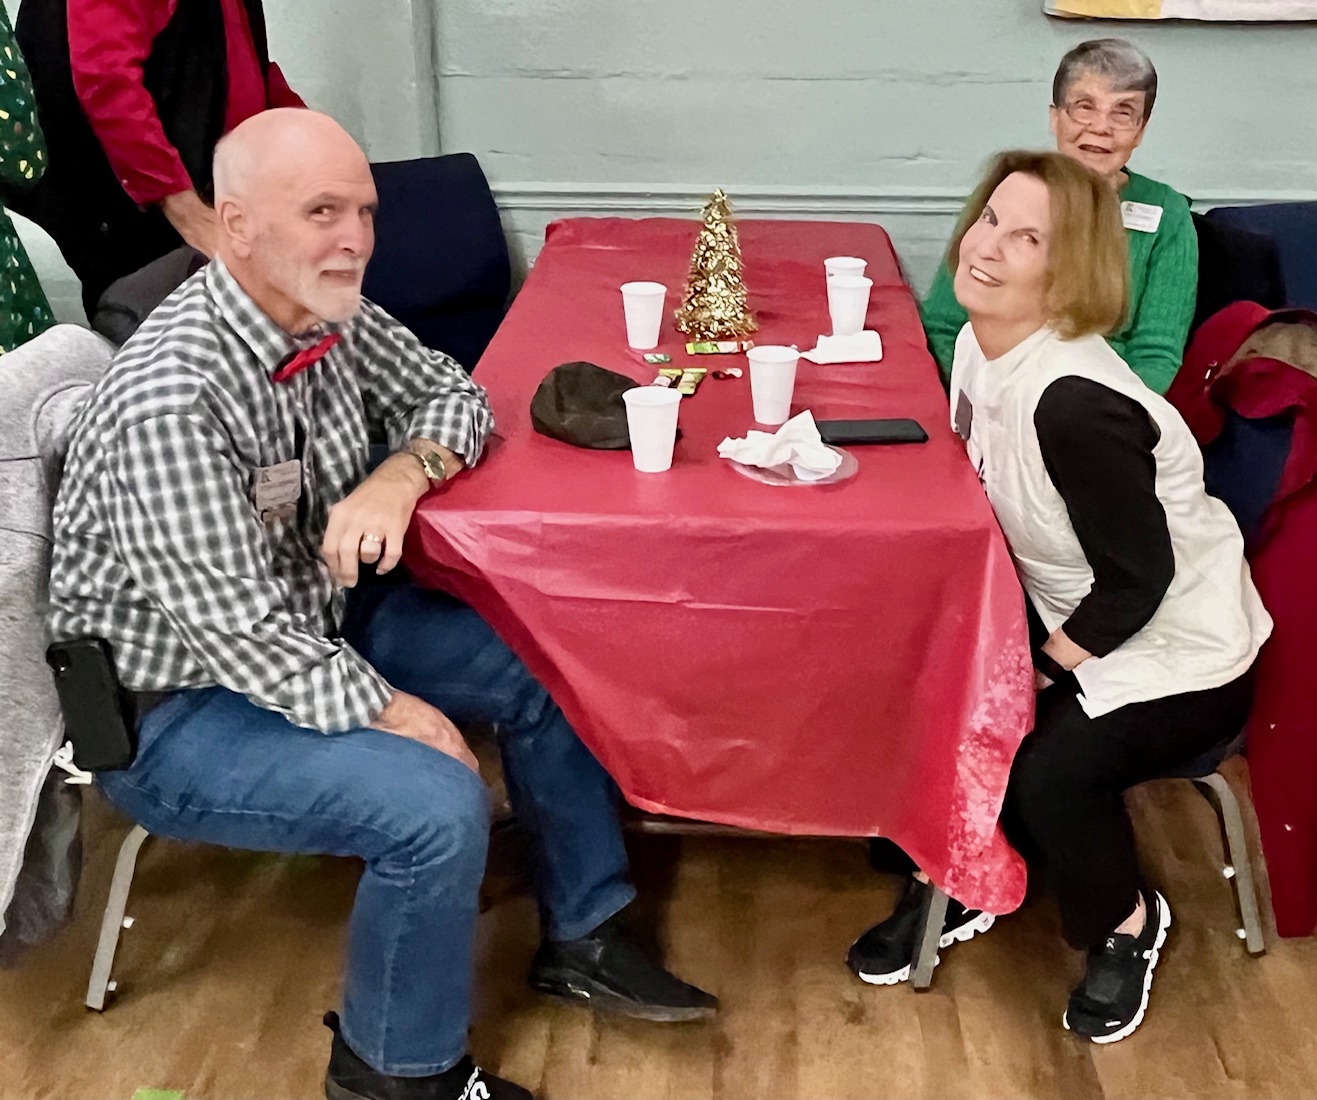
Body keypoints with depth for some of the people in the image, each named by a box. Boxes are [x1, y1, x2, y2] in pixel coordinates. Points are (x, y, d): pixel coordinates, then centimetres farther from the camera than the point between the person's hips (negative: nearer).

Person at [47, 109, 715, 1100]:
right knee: (439, 806, -26)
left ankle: (582, 938, 22)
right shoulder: (169, 397, -31)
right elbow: (240, 635, -29)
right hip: (176, 706, -8)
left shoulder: (331, 314, -7)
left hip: (310, 628, 9)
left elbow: (453, 395, 7)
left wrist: (402, 476, -14)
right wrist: (393, 711, -18)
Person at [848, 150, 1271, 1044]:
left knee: (1046, 769, -25)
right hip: (1077, 623, 8)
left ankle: (1130, 922, 8)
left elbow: (1138, 580, -24)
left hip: (1179, 649, -8)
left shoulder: (1075, 402, -32)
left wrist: (1037, 670, -12)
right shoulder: (980, 345, -6)